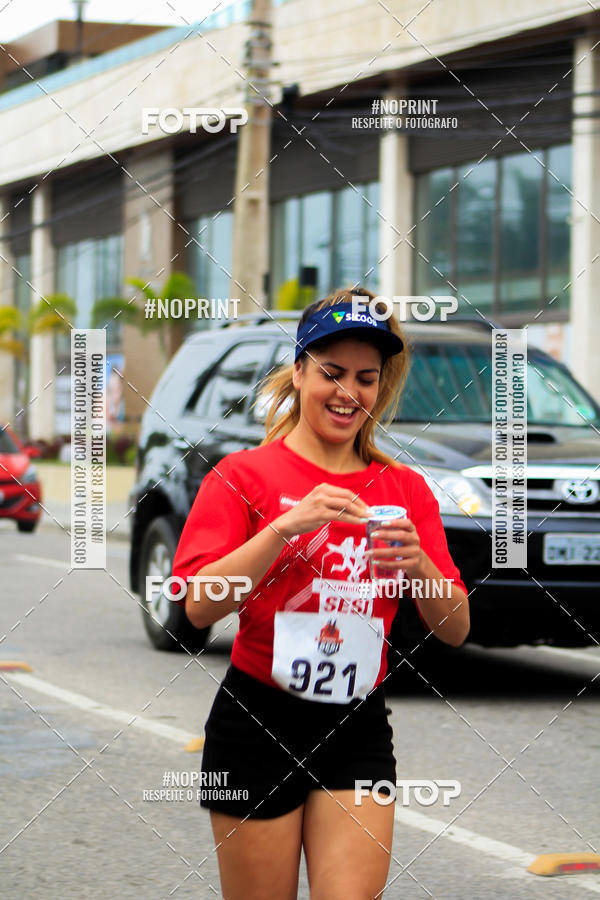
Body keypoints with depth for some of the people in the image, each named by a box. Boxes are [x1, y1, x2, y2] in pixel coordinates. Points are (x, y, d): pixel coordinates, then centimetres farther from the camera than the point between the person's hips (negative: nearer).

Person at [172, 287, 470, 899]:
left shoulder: (405, 490, 8)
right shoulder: (245, 475, -2)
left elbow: (455, 630, 4)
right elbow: (199, 607, -14)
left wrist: (419, 564, -16)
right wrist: (286, 527, -23)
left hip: (359, 732, 3)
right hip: (256, 727, -2)